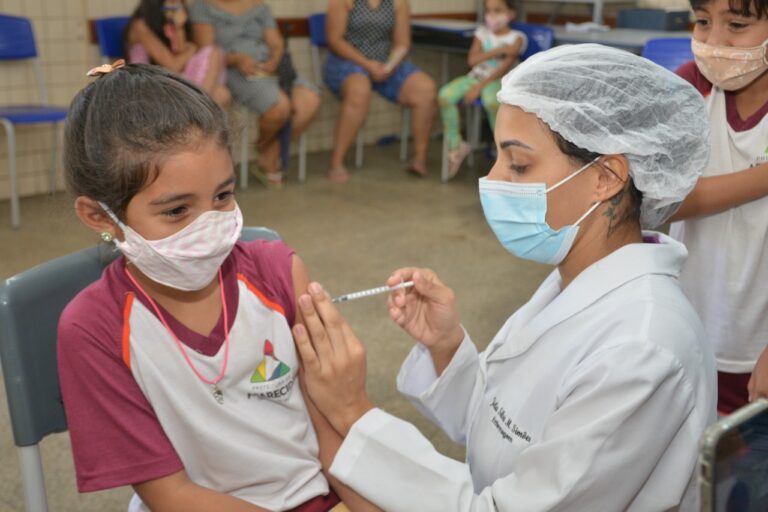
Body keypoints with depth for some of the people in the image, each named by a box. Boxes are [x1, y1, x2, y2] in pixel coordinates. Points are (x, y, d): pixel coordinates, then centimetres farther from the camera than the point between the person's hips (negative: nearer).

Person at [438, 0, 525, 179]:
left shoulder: (516, 38, -2)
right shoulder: (482, 33, 11)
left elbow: (505, 67, -14)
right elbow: (472, 59, -3)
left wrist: (480, 87, -22)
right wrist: (499, 51, -13)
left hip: (498, 80, -4)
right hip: (476, 76, 4)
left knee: (491, 101, -40)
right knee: (445, 95, -23)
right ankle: (455, 146, -8)